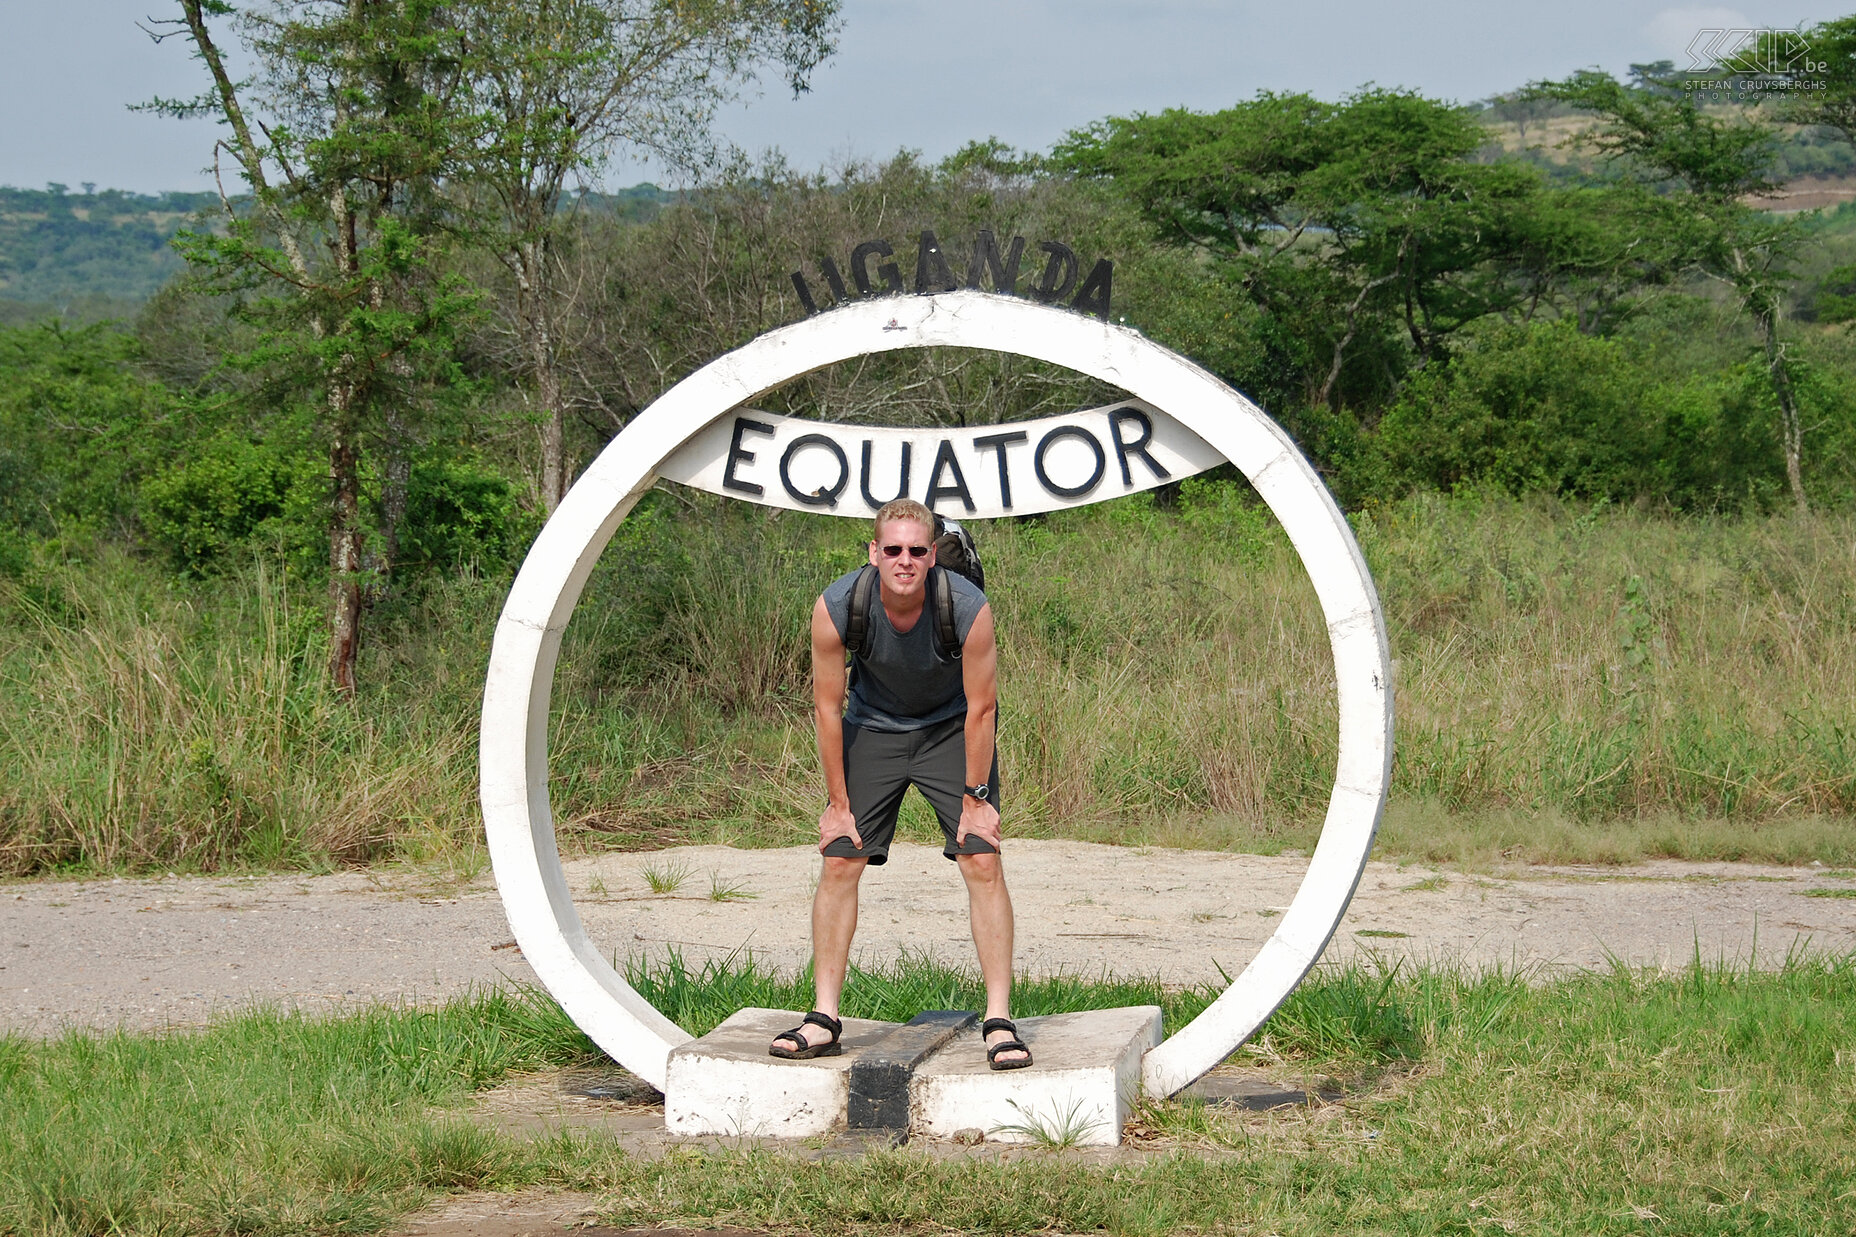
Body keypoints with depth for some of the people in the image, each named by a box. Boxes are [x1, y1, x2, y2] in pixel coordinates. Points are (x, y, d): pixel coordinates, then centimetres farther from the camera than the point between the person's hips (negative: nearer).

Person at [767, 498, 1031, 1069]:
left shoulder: (968, 608, -32)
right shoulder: (836, 607, -29)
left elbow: (981, 708, -18)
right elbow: (828, 705, -14)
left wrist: (975, 799, -12)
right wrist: (838, 802, -8)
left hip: (953, 727, -1)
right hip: (873, 726, 1)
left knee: (983, 862, -12)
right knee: (839, 862, -6)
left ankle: (999, 1021, -6)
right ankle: (823, 1019, 2)